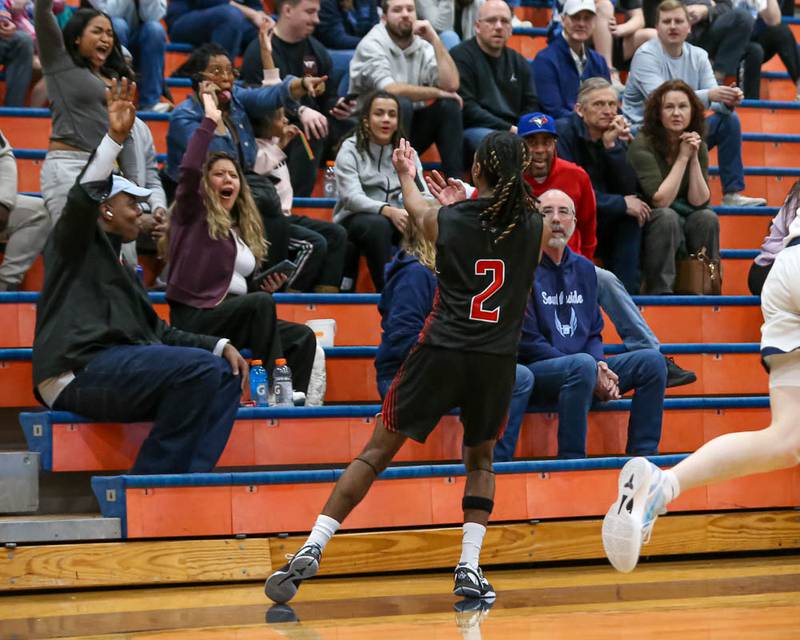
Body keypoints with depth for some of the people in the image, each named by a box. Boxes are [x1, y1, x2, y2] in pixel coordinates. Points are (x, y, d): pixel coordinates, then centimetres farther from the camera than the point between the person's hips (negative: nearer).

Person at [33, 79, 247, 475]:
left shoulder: (120, 266, 32)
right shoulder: (75, 244, 9)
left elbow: (158, 331, 28)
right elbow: (82, 200, -14)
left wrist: (220, 345, 14)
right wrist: (114, 139, -27)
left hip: (118, 365, 9)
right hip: (79, 371, -9)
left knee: (225, 375, -2)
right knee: (201, 369, -24)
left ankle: (189, 477, -17)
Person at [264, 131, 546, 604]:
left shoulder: (446, 219, 0)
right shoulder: (536, 226, 0)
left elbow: (417, 208, 26)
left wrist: (407, 175, 47)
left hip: (441, 352, -1)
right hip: (497, 361, 1)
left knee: (378, 452, 7)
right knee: (480, 460, 22)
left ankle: (313, 549, 1)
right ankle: (469, 569, 9)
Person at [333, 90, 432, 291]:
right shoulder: (350, 150, -4)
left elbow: (423, 194, -3)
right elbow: (352, 198, -18)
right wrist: (389, 211, -36)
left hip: (396, 218, 3)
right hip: (354, 220, -3)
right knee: (378, 225, -38)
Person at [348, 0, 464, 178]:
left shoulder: (423, 47, 3)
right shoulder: (372, 45, -12)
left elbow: (450, 85, -13)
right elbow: (390, 90, -27)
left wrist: (434, 40, -12)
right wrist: (436, 93, -17)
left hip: (410, 127, 6)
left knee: (449, 105, -15)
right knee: (400, 104, -32)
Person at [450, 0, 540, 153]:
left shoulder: (519, 62, 21)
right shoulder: (460, 57, 0)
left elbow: (531, 106, 17)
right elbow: (467, 109, -9)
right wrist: (509, 129, -15)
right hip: (473, 129, -6)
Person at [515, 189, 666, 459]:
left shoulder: (583, 269, 16)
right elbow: (528, 342, -12)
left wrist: (601, 367, -6)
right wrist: (591, 373, -16)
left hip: (583, 371, 7)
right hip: (535, 371, -7)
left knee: (651, 361, -8)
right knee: (582, 364, -37)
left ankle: (643, 456, -12)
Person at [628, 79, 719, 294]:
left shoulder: (698, 146, -1)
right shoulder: (643, 145, -17)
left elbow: (699, 202, -9)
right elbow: (660, 201, -23)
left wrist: (694, 158, -17)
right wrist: (682, 158, -21)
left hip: (684, 223, 5)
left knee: (707, 218, -24)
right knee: (667, 217, -35)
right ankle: (659, 291, -29)